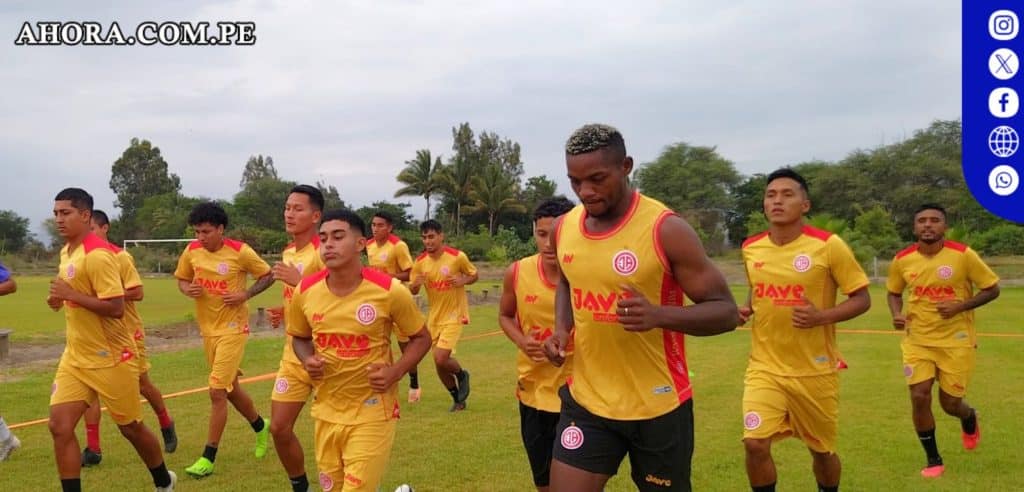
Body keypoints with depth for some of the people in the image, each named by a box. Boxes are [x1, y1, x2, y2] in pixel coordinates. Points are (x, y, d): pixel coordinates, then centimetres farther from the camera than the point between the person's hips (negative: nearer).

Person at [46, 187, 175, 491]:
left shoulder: (98, 254, -21)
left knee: (130, 428, 8)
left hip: (110, 358, -8)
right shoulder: (66, 251, 9)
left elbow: (116, 307, -26)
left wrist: (71, 295, -25)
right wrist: (61, 300, 5)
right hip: (75, 357, 8)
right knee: (59, 426, -4)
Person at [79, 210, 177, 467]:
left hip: (127, 331, -4)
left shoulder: (120, 257, -14)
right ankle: (92, 449, 0)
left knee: (142, 383, 10)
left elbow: (137, 293, -17)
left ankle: (166, 426, 35)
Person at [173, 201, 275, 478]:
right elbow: (181, 279, 14)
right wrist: (187, 289, -9)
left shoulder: (240, 251, -14)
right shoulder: (191, 251, -1)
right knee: (230, 388, 18)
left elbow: (268, 275, -3)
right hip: (207, 329, 6)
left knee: (217, 391, -10)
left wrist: (245, 294, -17)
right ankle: (260, 426, 43)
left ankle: (208, 458, 0)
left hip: (232, 329, -6)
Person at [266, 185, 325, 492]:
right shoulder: (288, 253, 11)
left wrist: (299, 281, -28)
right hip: (294, 354, 8)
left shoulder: (323, 251, -15)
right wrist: (285, 313, 6)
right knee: (279, 428, 8)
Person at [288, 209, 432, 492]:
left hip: (372, 413, -4)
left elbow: (421, 338, -2)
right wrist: (307, 360, -7)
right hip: (326, 412, 5)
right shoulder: (305, 291, -5)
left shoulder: (389, 291, -15)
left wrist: (396, 372, -16)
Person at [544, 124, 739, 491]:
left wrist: (659, 315, -31)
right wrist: (561, 329, 1)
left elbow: (725, 311, -13)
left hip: (658, 405, -3)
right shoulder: (564, 227, 1)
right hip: (586, 400, 4)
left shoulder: (666, 229, -16)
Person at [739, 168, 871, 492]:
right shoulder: (751, 248, 1)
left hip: (815, 370, -2)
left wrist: (822, 316, -23)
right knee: (755, 444, -13)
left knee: (822, 450, 15)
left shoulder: (828, 245, -12)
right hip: (765, 366, 2)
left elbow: (862, 299, -7)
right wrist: (746, 310, -1)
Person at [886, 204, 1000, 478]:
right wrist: (897, 315, -8)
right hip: (918, 341, 2)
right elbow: (894, 292, 12)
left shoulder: (963, 255, -13)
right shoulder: (902, 260, -5)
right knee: (919, 397, -8)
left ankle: (970, 420, 45)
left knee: (950, 403, 5)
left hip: (956, 341, -2)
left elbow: (992, 289, -4)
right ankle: (933, 459, 13)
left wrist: (960, 306, -20)